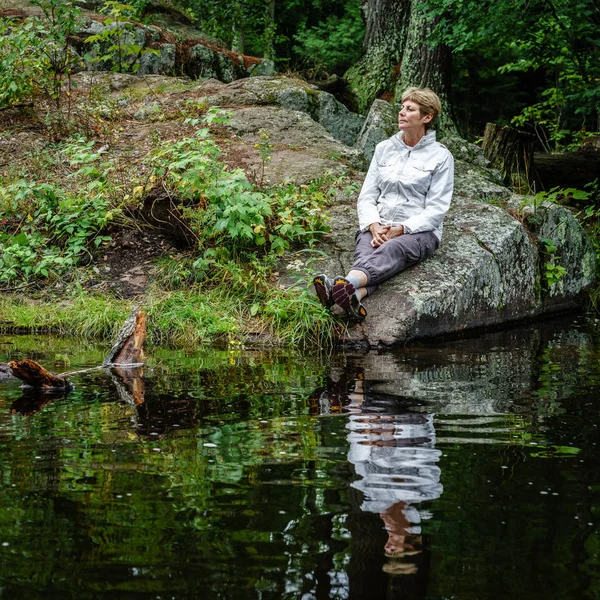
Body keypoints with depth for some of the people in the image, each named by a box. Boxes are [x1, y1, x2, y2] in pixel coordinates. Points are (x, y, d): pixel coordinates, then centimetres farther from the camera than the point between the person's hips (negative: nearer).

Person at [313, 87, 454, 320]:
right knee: (365, 251, -33)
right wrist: (374, 226, -10)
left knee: (392, 250, -38)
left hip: (419, 231, -3)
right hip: (378, 226, 4)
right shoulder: (384, 149, 16)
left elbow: (436, 210, -4)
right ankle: (354, 297, -67)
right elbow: (366, 196, 12)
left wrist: (400, 229, -18)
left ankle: (344, 284, -69)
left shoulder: (440, 156, 3)